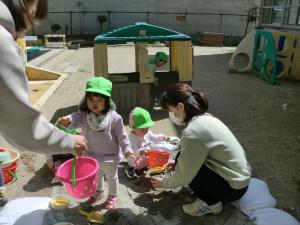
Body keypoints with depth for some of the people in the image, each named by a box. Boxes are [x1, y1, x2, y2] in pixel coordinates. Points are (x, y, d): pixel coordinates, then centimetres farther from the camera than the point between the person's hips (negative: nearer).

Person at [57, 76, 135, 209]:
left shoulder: (114, 117, -23)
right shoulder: (84, 115, -16)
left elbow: (121, 136, -14)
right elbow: (76, 119, -37)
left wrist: (127, 150, -14)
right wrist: (67, 120, -58)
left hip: (110, 156, -3)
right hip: (91, 155, 4)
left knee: (111, 177, 22)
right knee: (96, 176, 30)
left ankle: (112, 196, 48)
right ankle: (99, 191, 60)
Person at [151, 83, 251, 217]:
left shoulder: (192, 132, -27)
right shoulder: (205, 117, 1)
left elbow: (183, 176, -18)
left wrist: (163, 183, 0)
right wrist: (178, 162, 16)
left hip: (233, 187, -9)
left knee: (182, 164, -13)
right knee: (183, 159, 6)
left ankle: (210, 203, 3)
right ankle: (210, 197, 15)